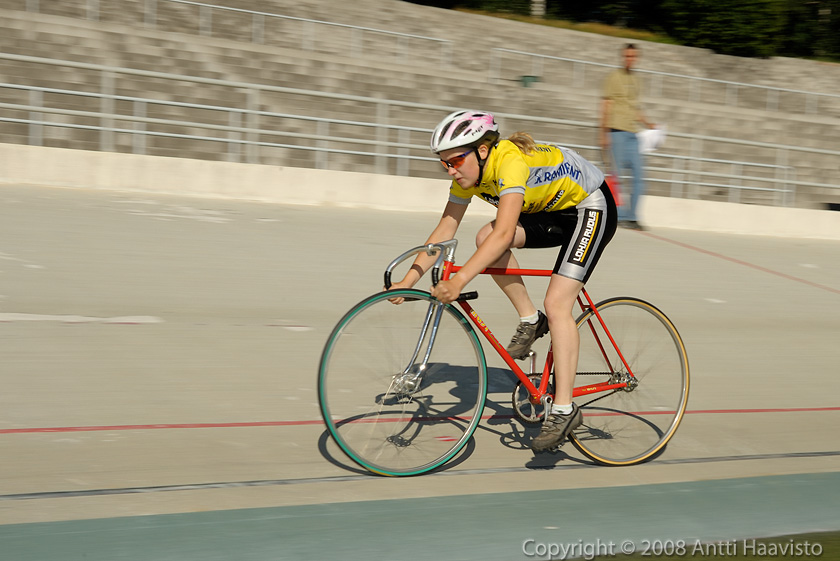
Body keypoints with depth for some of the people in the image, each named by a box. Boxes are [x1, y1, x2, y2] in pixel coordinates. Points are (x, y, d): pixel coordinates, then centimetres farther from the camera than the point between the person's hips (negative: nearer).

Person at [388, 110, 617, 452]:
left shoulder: (510, 161, -33)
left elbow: (504, 234, -43)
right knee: (485, 237, -16)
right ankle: (530, 321, 1)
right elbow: (445, 231, -6)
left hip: (591, 208, -8)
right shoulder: (468, 173, -9)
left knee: (556, 304, -20)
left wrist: (460, 280, -51)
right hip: (551, 211, 8)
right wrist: (409, 279, -15)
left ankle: (564, 409, -16)